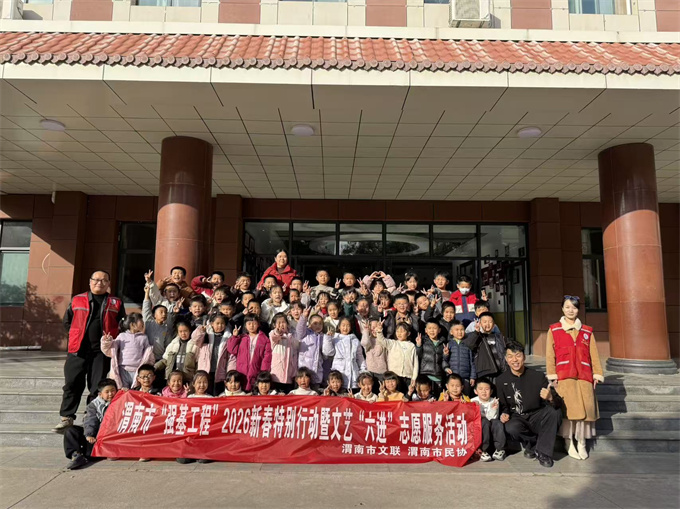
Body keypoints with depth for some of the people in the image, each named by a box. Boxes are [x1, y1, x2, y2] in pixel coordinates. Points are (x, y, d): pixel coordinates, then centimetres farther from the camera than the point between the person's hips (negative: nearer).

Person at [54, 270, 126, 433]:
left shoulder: (116, 303, 10)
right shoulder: (77, 300, 11)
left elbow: (123, 327, 12)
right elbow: (67, 322, 17)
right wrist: (78, 336, 8)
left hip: (102, 351, 0)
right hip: (78, 350, 1)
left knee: (97, 387, 2)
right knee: (72, 384, 2)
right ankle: (66, 418, 12)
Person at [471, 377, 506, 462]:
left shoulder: (494, 402, 1)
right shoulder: (473, 401, -2)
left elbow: (493, 418, -7)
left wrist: (493, 409, -23)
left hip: (491, 430, 1)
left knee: (497, 423, -29)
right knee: (485, 422, -32)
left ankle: (500, 449, -16)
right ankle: (483, 451, -29)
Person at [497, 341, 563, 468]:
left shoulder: (538, 377, -7)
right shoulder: (501, 380, -3)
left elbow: (559, 403, -11)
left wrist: (551, 398, -35)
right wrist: (504, 414, -14)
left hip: (536, 417, 1)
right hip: (516, 418, -1)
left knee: (555, 410, -28)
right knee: (511, 428, -35)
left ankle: (543, 452, -13)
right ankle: (531, 444, -1)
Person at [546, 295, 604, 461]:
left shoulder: (587, 331, 14)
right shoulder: (554, 330, 7)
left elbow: (594, 354, 11)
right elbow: (550, 354, 2)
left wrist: (597, 374, 3)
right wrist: (552, 375, -5)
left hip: (583, 376, 2)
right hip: (564, 376, -2)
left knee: (585, 407, -2)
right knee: (567, 408, -6)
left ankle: (581, 443, 11)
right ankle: (569, 443, 5)